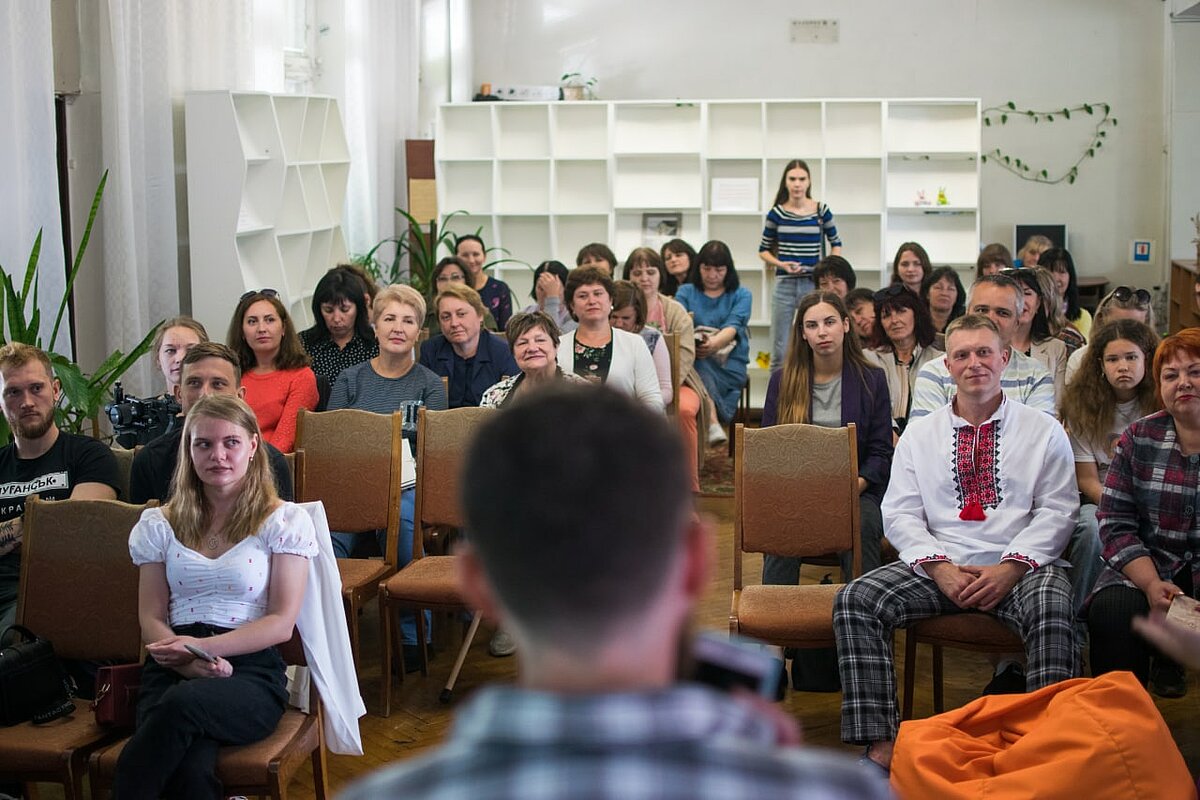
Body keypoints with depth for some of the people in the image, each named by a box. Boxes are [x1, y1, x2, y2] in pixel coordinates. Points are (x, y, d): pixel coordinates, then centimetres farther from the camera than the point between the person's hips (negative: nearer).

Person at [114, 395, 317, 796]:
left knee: (182, 702, -39)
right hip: (172, 670, 2)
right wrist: (188, 662, -11)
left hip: (251, 669, -1)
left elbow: (281, 623, 1)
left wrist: (203, 646, -13)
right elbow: (151, 619, 12)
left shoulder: (285, 521, 8)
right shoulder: (159, 524, 19)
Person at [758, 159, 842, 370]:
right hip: (785, 284, 0)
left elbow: (836, 244, 13)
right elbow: (764, 250, 9)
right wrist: (781, 264, -9)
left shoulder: (822, 211, 1)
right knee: (779, 350, 4)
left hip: (814, 284, 0)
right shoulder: (776, 213, 1)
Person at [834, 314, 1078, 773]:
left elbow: (1056, 511, 2)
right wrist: (939, 568, -9)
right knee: (855, 600, -22)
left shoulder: (1044, 431, 11)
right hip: (940, 567, 2)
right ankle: (881, 747, -25)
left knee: (1051, 606, -37)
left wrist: (1011, 568, -13)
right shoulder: (919, 434, 17)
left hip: (1019, 567, -2)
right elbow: (900, 514, 9)